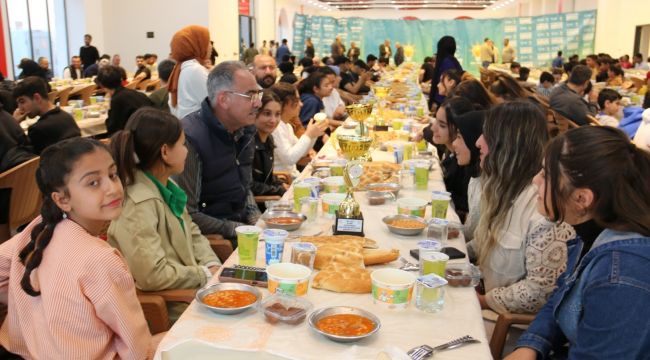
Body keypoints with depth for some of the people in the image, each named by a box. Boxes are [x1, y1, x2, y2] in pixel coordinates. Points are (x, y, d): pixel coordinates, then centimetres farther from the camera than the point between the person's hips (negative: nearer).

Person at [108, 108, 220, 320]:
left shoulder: (166, 186, 5)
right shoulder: (139, 204, -24)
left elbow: (192, 233, 16)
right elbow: (152, 275, -29)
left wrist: (212, 264, -1)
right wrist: (204, 275, -16)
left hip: (187, 288, 8)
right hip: (165, 309, -8)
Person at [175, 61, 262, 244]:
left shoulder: (245, 129, 5)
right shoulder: (190, 138, -21)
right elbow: (187, 214, -21)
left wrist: (257, 220, 2)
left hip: (241, 224, 8)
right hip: (211, 236, -8)